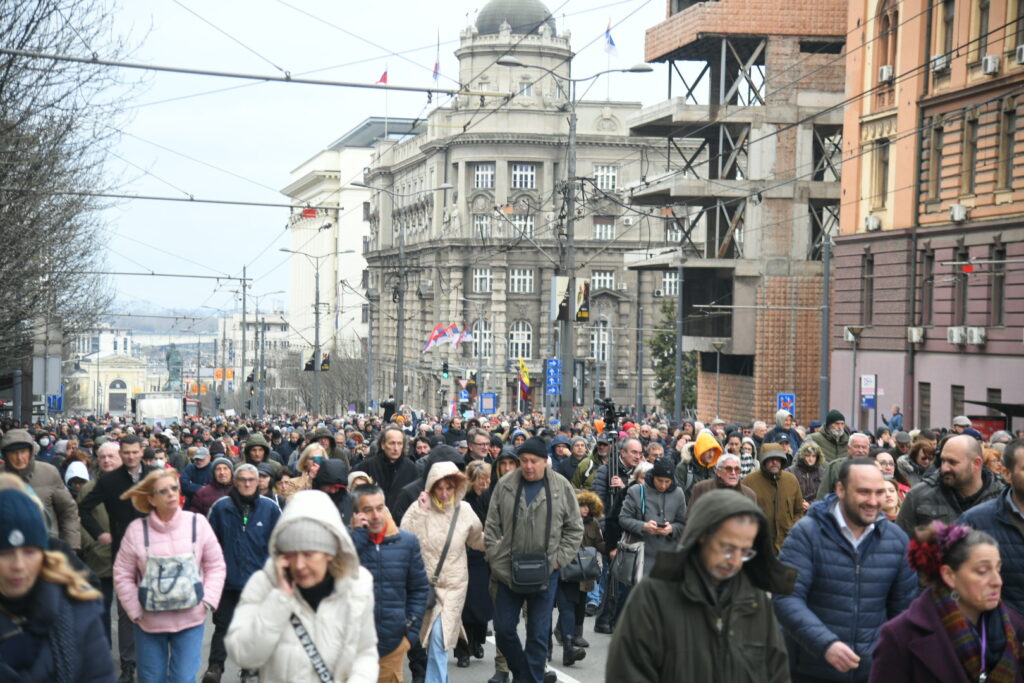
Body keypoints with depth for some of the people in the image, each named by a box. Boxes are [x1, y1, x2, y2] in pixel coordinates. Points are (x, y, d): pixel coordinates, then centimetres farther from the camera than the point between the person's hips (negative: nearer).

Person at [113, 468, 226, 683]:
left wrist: (207, 601, -8)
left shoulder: (198, 523, -6)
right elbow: (123, 575, -2)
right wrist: (136, 611, -6)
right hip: (149, 621, 0)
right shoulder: (136, 530, -9)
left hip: (190, 619, 0)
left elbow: (215, 566, 1)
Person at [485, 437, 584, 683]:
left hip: (545, 573, -1)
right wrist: (497, 560, -5)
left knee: (538, 634, 4)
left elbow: (574, 530, 3)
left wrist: (557, 560, -5)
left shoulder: (562, 487, -3)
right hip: (508, 571, 1)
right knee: (503, 629, 7)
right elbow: (492, 527, 3)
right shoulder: (505, 485, -1)